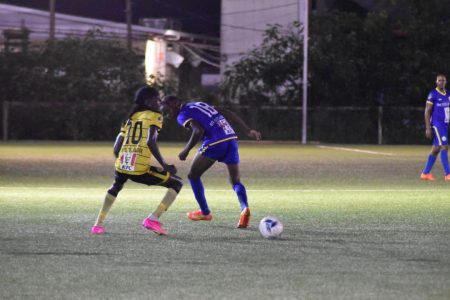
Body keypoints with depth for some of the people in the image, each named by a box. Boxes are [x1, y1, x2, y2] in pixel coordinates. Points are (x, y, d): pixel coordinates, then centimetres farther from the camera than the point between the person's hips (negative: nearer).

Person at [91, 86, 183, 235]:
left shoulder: (131, 117, 24)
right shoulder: (154, 116, 5)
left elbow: (116, 148, 22)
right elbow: (151, 142, -13)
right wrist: (164, 165, -9)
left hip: (122, 165, 6)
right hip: (140, 168, -6)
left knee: (116, 186, 41)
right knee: (176, 183, 11)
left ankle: (98, 224, 31)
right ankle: (153, 219, -2)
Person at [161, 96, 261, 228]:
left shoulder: (183, 115, 2)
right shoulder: (200, 104, 26)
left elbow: (199, 130, -17)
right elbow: (228, 114, 19)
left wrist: (186, 150, -5)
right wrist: (248, 130, 18)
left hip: (214, 143, -7)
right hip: (231, 139, 7)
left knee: (193, 176, 15)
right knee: (235, 181, 12)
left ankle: (205, 212, 23)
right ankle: (245, 208, -16)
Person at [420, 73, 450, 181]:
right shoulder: (433, 95, -7)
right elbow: (427, 112, -8)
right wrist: (428, 128, -13)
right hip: (437, 125, -7)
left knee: (436, 149, 9)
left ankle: (425, 173, 17)